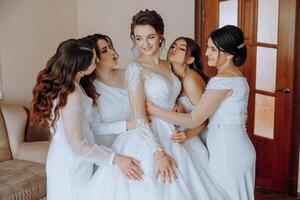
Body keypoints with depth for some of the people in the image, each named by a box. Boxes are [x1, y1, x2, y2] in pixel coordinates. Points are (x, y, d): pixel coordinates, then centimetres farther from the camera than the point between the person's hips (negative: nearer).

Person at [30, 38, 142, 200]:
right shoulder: (72, 94, -27)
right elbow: (78, 145, -23)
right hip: (72, 164, -8)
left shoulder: (58, 83, 0)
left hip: (62, 156, 8)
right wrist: (115, 159, -20)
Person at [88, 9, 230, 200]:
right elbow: (140, 118, -17)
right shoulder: (136, 68, -13)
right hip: (149, 140, -6)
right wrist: (159, 154, -21)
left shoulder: (167, 66, 7)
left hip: (173, 138, 7)